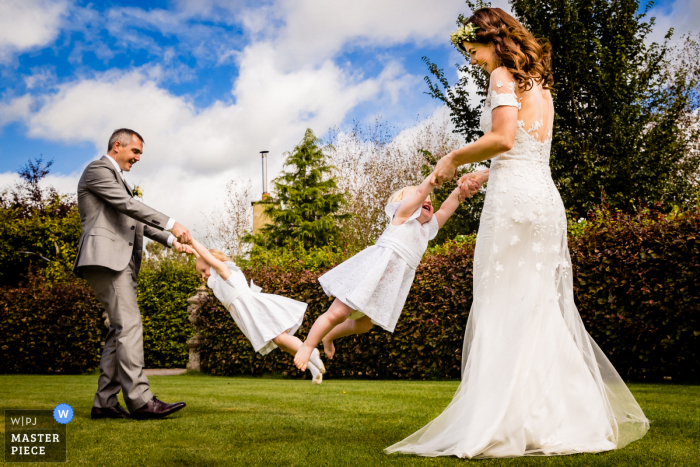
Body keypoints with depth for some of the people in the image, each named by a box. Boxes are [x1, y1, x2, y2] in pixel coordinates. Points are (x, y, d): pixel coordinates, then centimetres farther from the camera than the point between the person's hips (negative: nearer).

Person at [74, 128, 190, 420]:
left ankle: (104, 403, 6)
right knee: (129, 325, -16)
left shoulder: (118, 179, 29)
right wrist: (171, 224, -17)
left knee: (120, 330, 5)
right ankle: (139, 400, -19)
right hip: (105, 257, -10)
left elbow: (137, 219, 25)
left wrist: (170, 239, 10)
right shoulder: (97, 170, 0)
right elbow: (129, 204, -13)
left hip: (122, 262, 10)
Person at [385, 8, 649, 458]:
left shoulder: (503, 76, -3)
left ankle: (507, 424, -5)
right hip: (547, 197, 9)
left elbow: (503, 138, -18)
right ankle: (563, 413, 15)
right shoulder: (540, 84, 22)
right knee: (542, 309, 11)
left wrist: (455, 157, -4)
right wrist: (484, 174, 34)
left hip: (514, 196, -8)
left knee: (505, 307, -6)